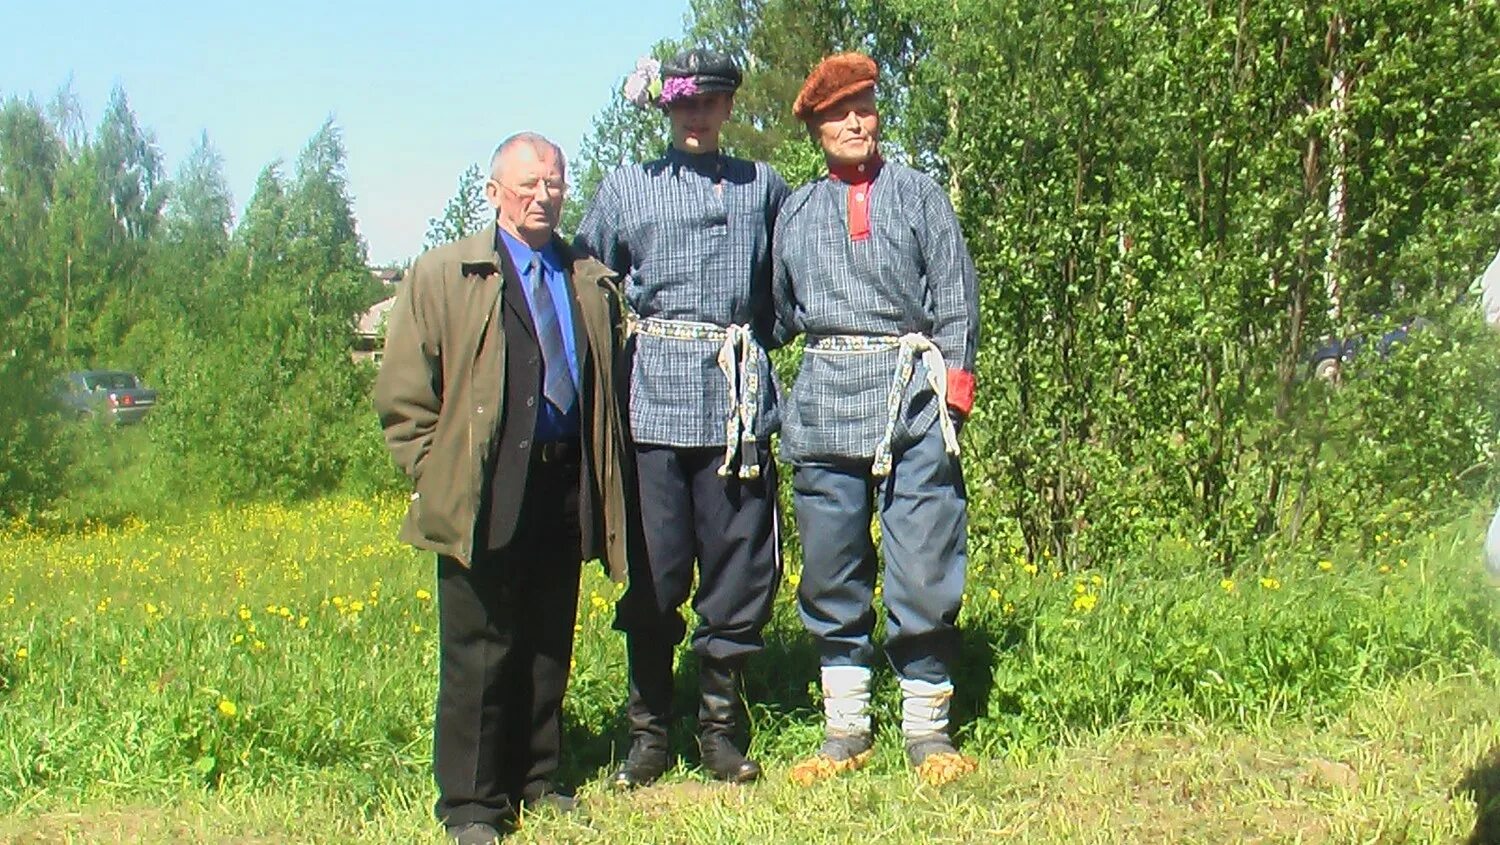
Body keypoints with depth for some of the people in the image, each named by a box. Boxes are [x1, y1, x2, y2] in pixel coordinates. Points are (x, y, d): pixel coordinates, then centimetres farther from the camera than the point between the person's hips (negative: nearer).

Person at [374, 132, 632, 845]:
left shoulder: (593, 283, 15)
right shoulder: (444, 276, 4)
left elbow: (610, 389, 19)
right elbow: (403, 398, 3)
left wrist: (606, 482, 9)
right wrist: (438, 478, -5)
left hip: (567, 492, 4)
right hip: (486, 496, -4)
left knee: (550, 647, 12)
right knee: (478, 653, -1)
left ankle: (535, 780, 24)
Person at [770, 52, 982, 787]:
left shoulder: (918, 195, 10)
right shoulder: (795, 211, 16)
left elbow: (956, 301, 6)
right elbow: (779, 311, 22)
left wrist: (950, 391, -3)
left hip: (910, 390, -2)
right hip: (824, 401, 3)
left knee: (923, 567, -5)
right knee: (830, 572, 5)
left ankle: (927, 728, 6)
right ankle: (844, 727, 15)